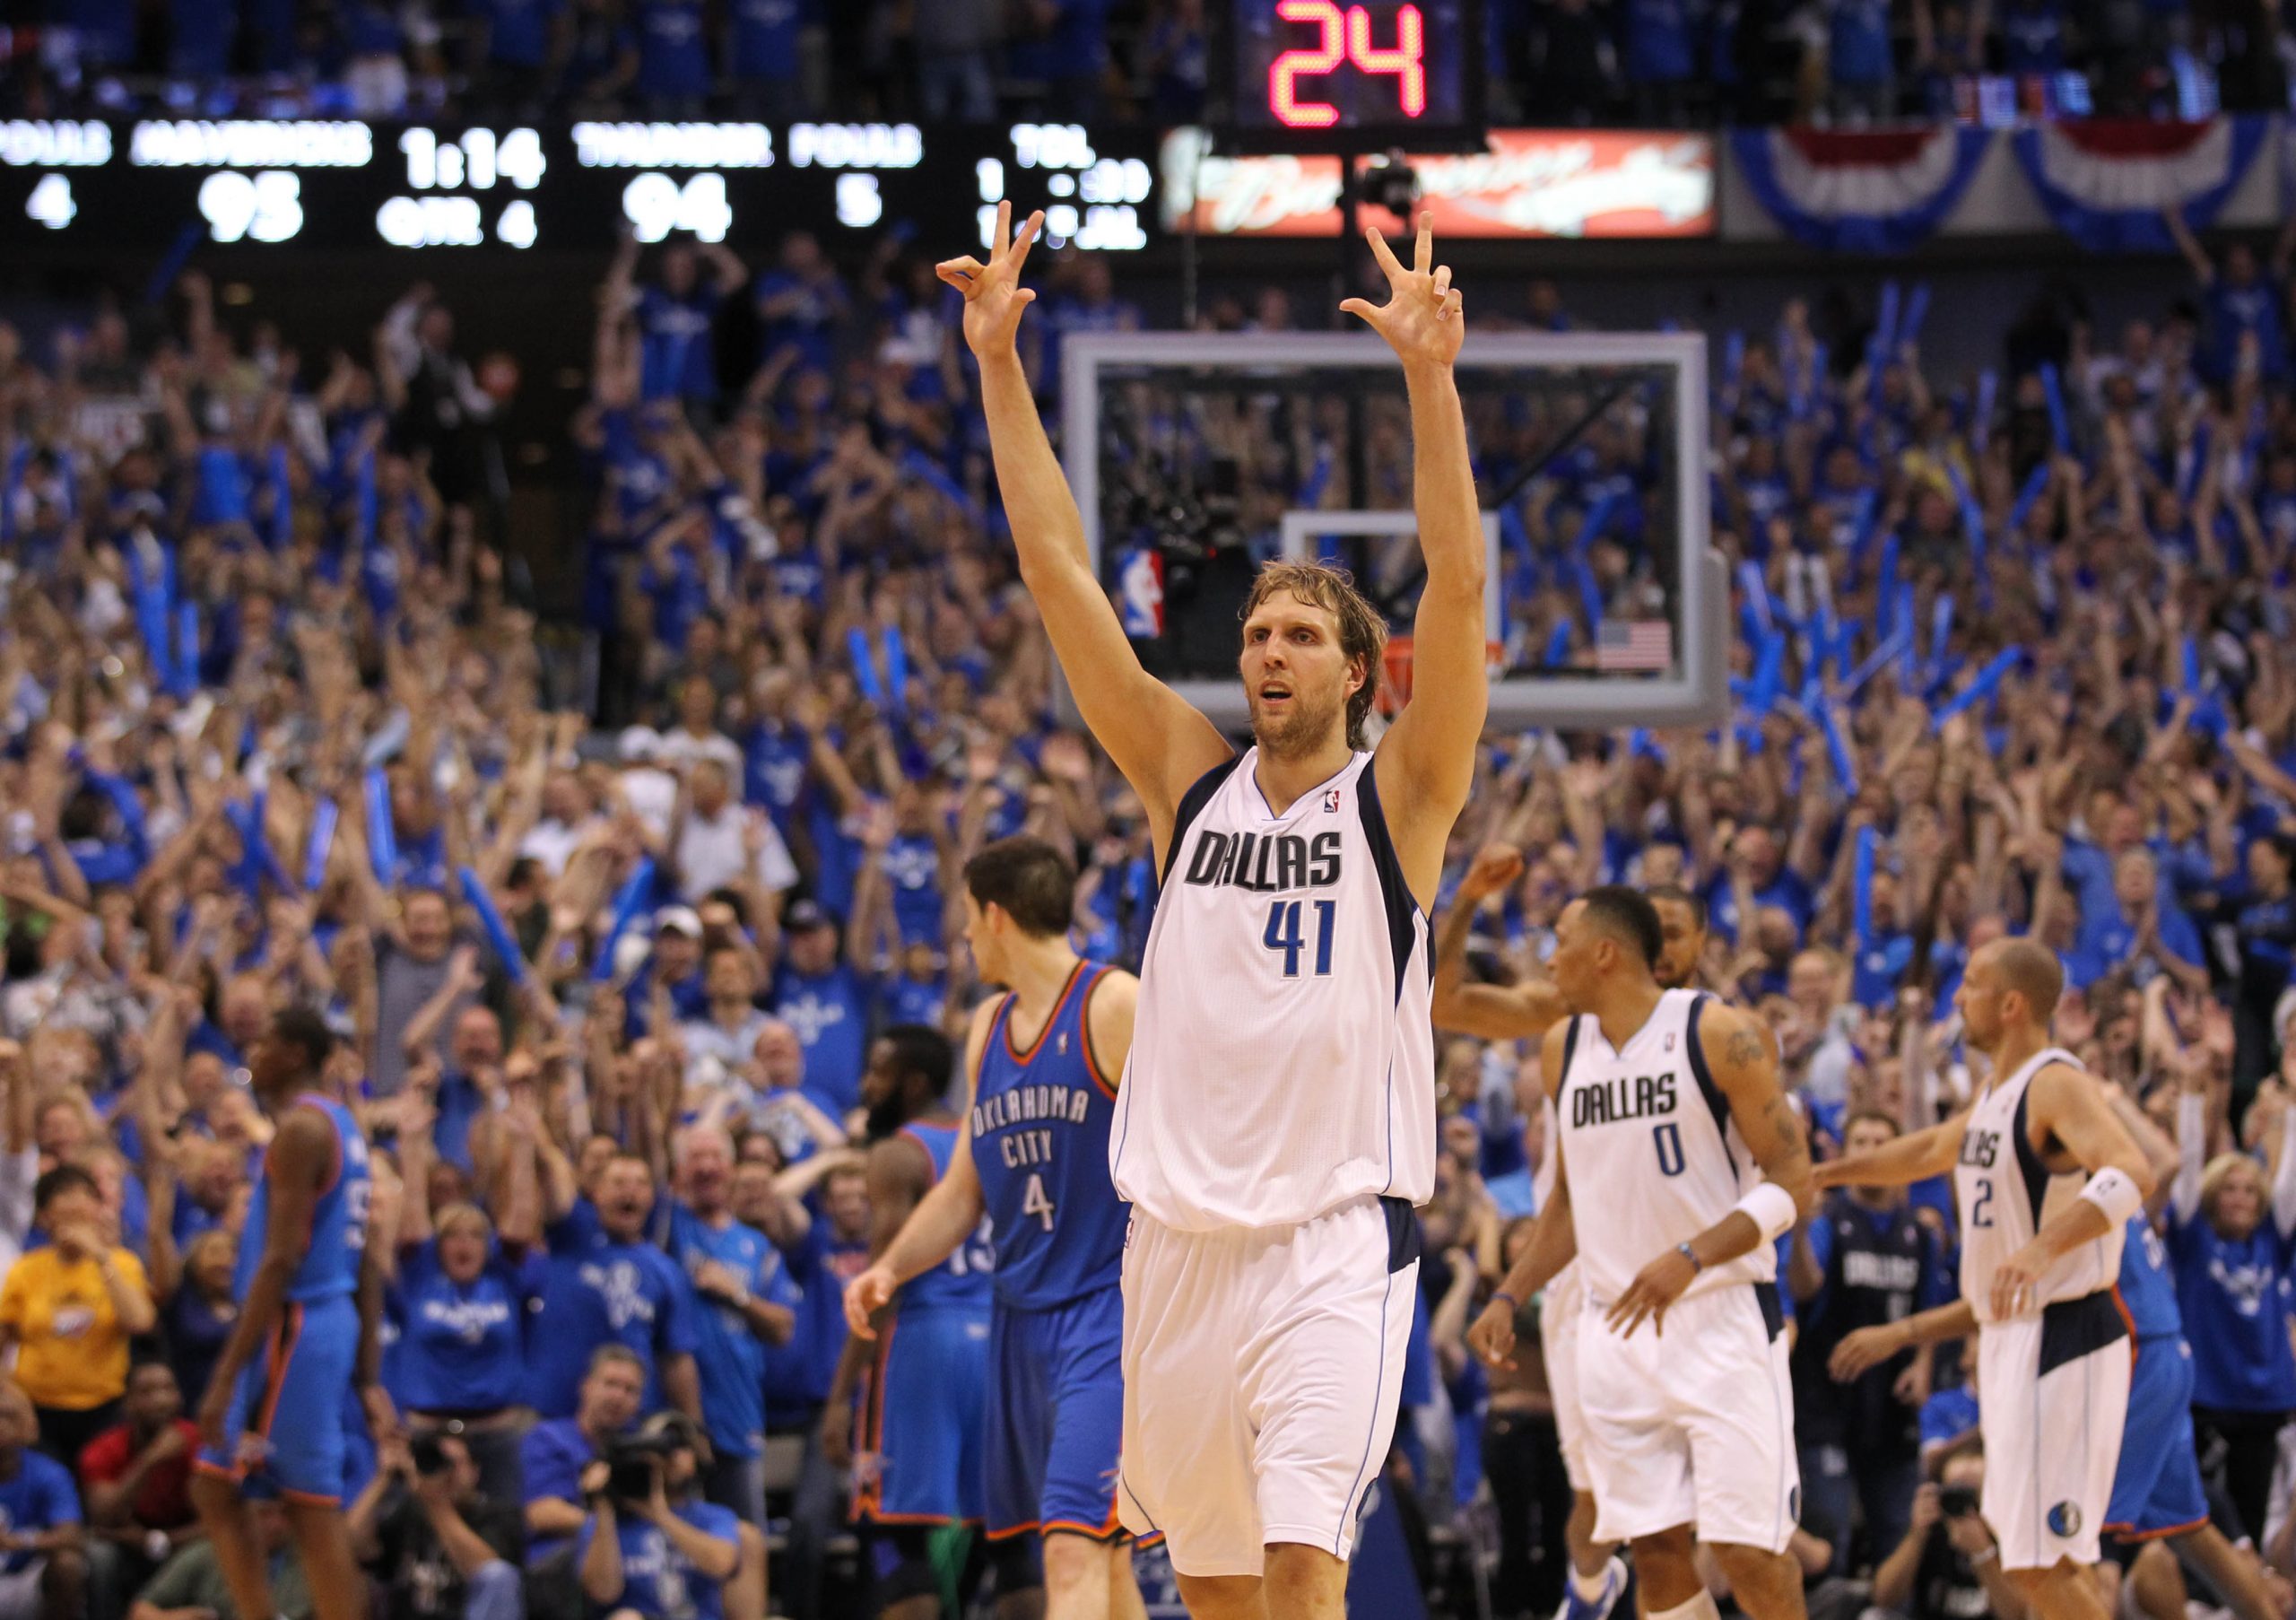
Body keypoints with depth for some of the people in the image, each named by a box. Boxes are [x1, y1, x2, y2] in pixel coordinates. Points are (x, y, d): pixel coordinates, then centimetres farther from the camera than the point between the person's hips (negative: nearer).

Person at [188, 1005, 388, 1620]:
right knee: (214, 1488, 12)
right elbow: (366, 1267, 18)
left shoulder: (301, 1128, -15)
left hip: (294, 1327, -10)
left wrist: (227, 1377, -22)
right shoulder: (339, 1125, 16)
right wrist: (368, 1378, 20)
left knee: (313, 1510, -5)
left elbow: (281, 1259, -21)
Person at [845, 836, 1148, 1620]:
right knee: (1101, 1557, 14)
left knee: (1075, 1547, -19)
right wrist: (890, 1268, 6)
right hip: (1021, 1313, 8)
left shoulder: (1117, 1009, -10)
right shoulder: (988, 1027, 14)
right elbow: (965, 1188, 21)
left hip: (1109, 1309, -8)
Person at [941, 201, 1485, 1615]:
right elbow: (1061, 577, 5)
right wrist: (1000, 365, -2)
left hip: (1338, 1235, -5)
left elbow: (1459, 587, -13)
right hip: (1182, 1234, 5)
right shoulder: (1191, 779, 9)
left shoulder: (1399, 794, 0)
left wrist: (1432, 379, -24)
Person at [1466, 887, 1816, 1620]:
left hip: (1722, 1317, -6)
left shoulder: (1719, 1035, -10)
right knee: (1655, 1546, 1)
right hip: (1616, 1327, 6)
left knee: (1745, 1546, -10)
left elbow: (1792, 1185, -12)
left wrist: (1690, 1258, -25)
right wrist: (1509, 1297, 10)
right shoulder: (1563, 1050, 10)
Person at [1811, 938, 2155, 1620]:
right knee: (2029, 1545, 16)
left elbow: (2131, 1175, -35)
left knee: (2037, 1560, -13)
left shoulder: (2057, 1084, -17)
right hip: (2011, 1335, 10)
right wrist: (1824, 1173, 34)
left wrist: (2043, 1248, -49)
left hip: (2062, 1336, -10)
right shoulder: (1998, 1092, 13)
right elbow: (1929, 1152, 34)